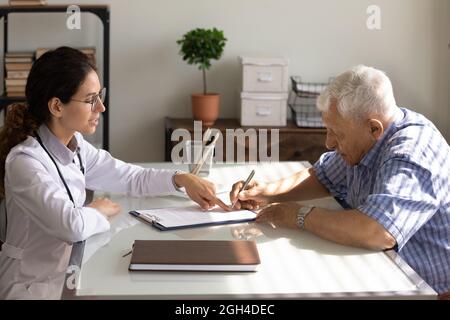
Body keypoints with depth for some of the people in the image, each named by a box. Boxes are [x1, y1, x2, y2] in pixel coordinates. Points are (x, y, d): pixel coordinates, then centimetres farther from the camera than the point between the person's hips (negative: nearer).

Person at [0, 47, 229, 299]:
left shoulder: (75, 145, 2)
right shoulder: (25, 161, -23)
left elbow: (129, 177, 11)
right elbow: (74, 225, -33)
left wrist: (182, 179, -3)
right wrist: (100, 211, -13)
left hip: (66, 270, 7)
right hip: (34, 285, -7)